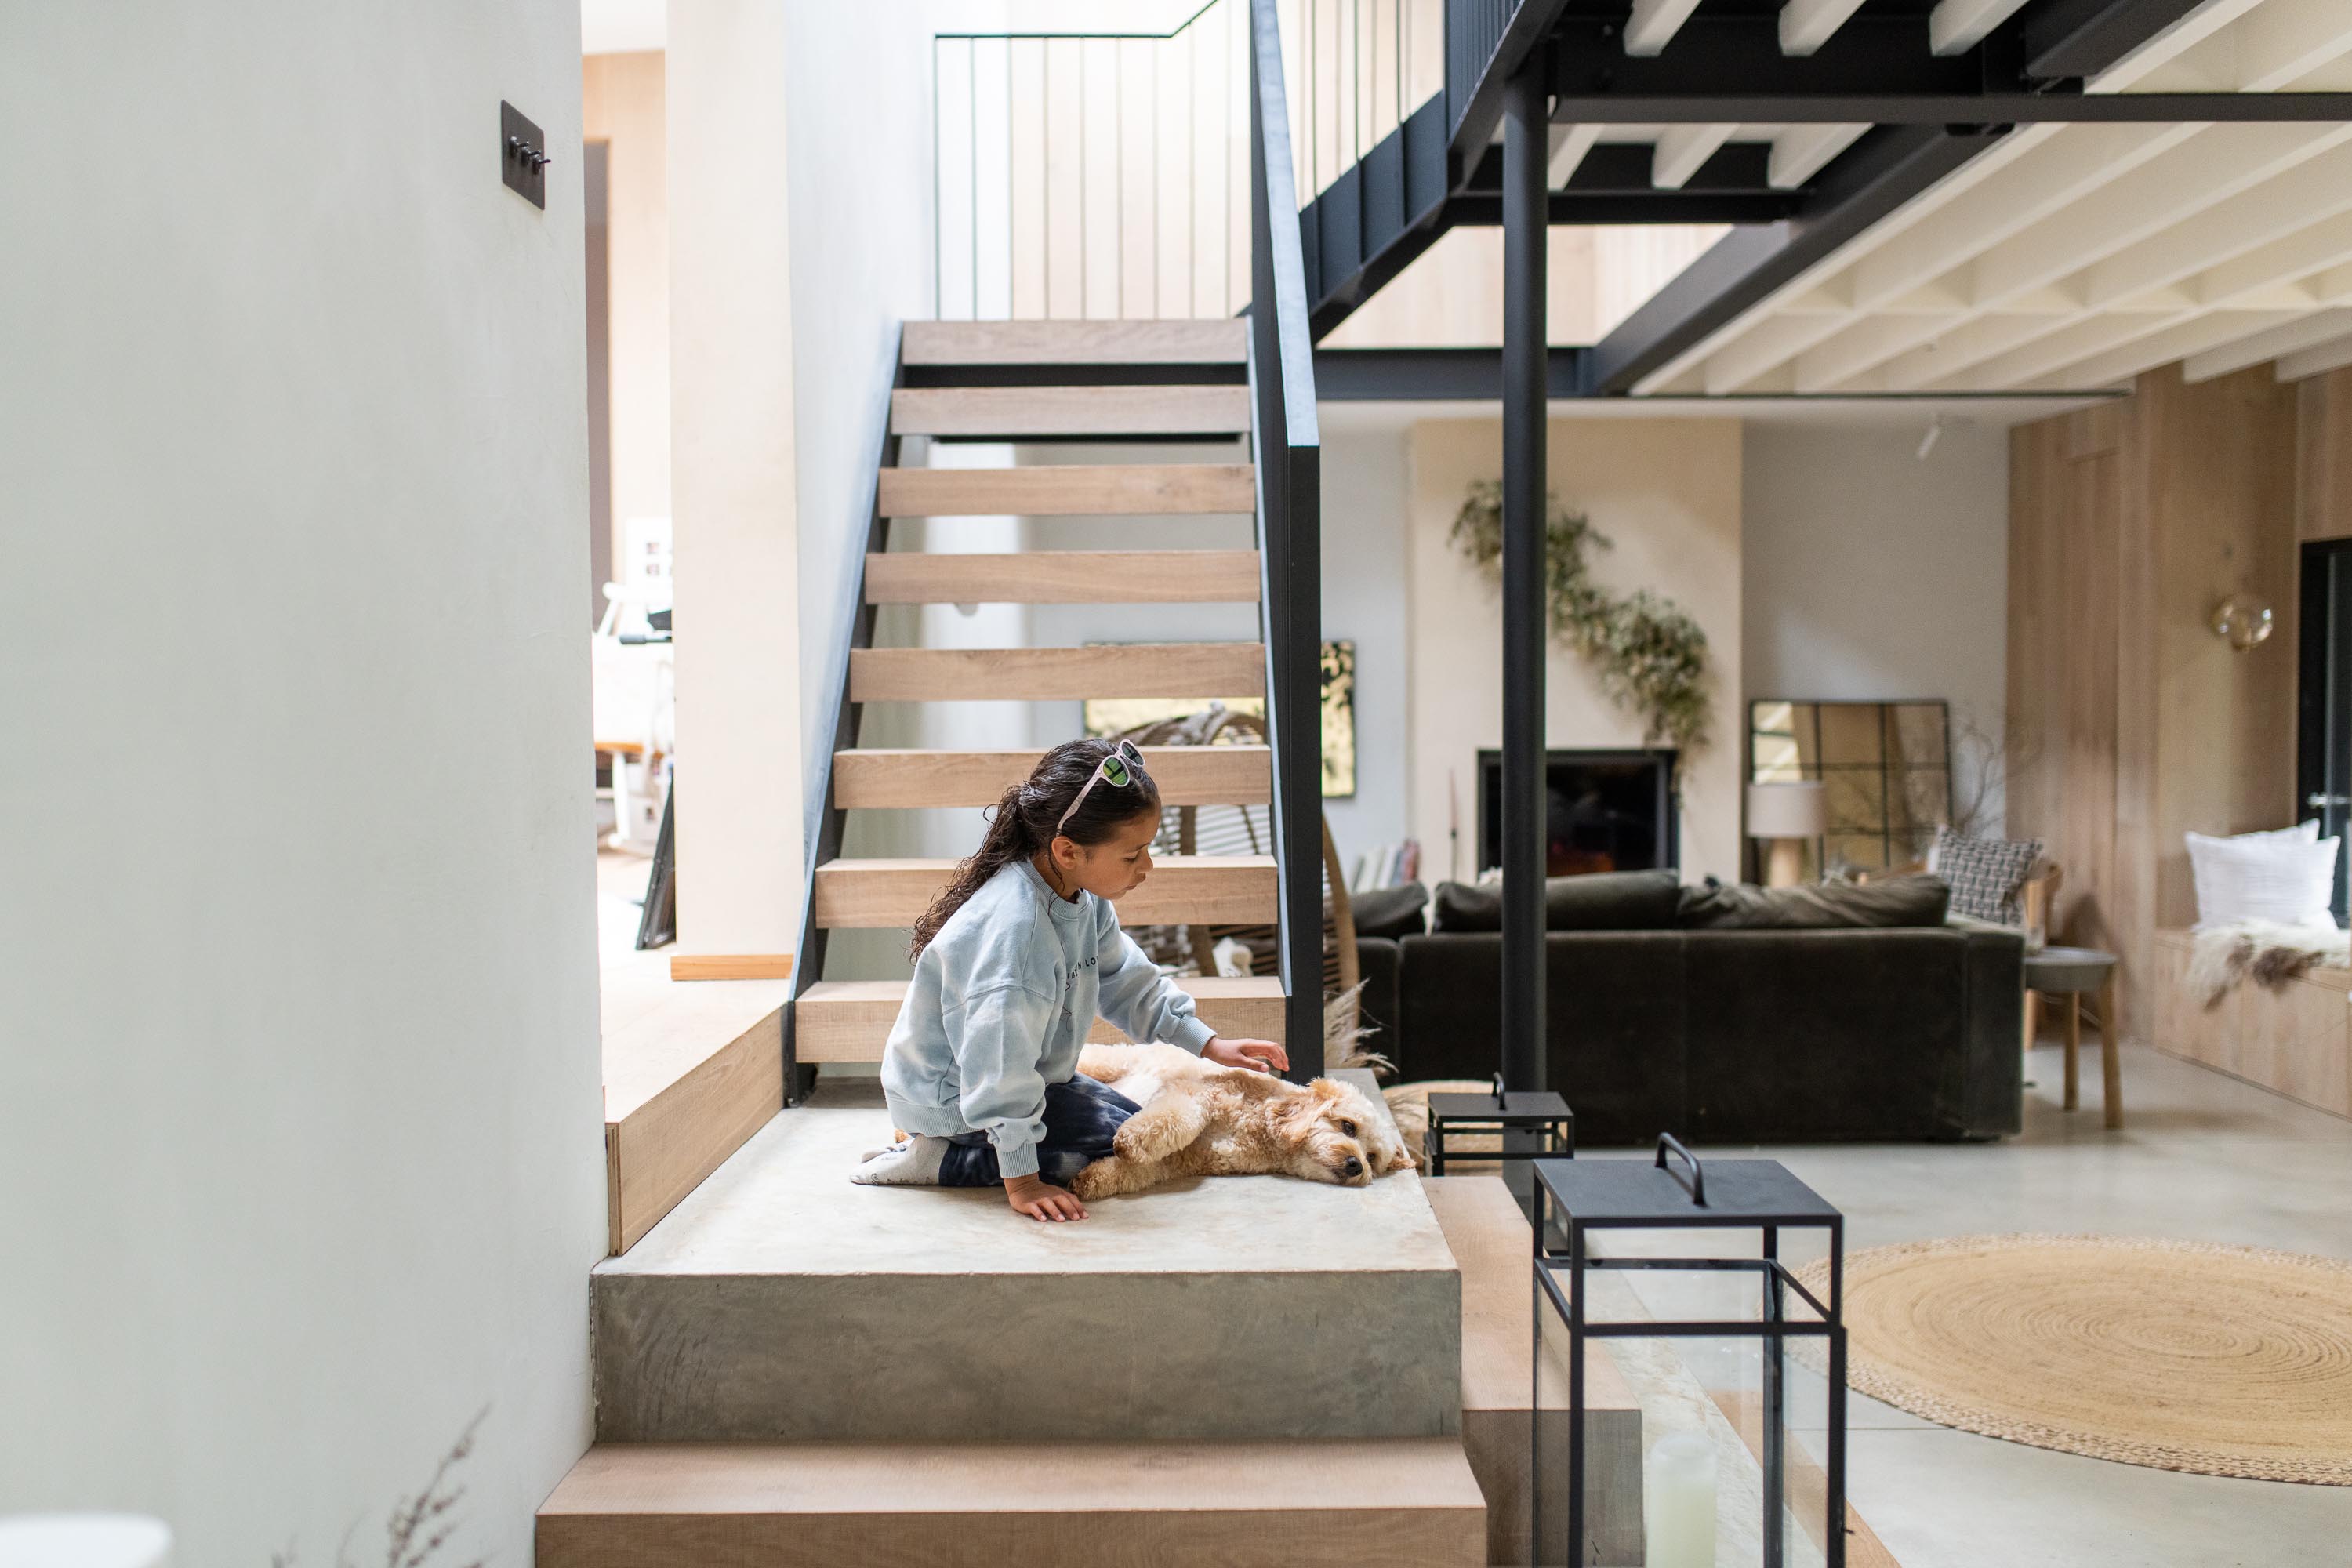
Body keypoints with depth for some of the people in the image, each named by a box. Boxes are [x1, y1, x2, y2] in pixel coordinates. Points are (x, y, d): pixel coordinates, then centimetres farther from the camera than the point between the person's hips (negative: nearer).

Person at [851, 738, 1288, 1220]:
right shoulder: (1014, 928, -35)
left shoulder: (1083, 898, -4)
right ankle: (941, 1159, -8)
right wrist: (1020, 1180, -30)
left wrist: (1211, 1044, 9)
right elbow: (1000, 1064, -34)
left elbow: (1126, 981, 12)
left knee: (1123, 1113, 18)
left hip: (1020, 1076, 10)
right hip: (950, 1096, -10)